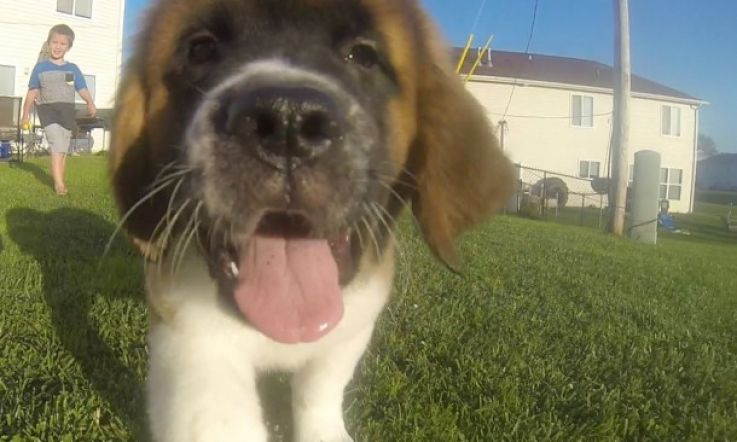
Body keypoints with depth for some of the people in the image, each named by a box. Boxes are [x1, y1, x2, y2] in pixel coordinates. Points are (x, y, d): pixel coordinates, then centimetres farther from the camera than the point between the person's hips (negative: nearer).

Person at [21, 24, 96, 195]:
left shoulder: (73, 69, 8)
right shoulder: (40, 67, 3)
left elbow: (82, 89, -1)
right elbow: (32, 91, 6)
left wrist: (90, 103, -21)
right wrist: (26, 113, 6)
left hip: (67, 110, 3)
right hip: (48, 109, -3)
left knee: (63, 150, 9)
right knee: (57, 144, -20)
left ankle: (59, 182, 21)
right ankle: (59, 183, -19)